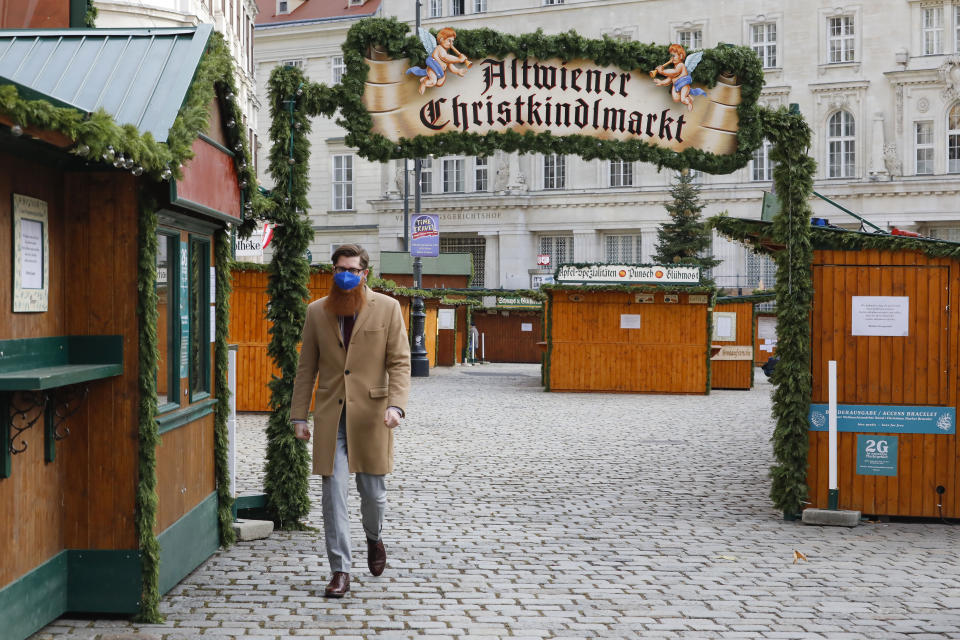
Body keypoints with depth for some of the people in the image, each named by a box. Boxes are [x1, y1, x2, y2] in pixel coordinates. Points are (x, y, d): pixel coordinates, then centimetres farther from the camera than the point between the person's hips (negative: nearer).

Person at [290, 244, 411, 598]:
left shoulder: (387, 308, 1)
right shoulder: (317, 311, 8)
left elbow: (399, 362, -3)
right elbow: (306, 367, 10)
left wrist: (396, 405, -18)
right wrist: (298, 415, 5)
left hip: (371, 414, -1)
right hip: (330, 416, 1)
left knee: (373, 491, 7)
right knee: (333, 493, -2)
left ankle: (373, 538, 39)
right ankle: (340, 571, 7)